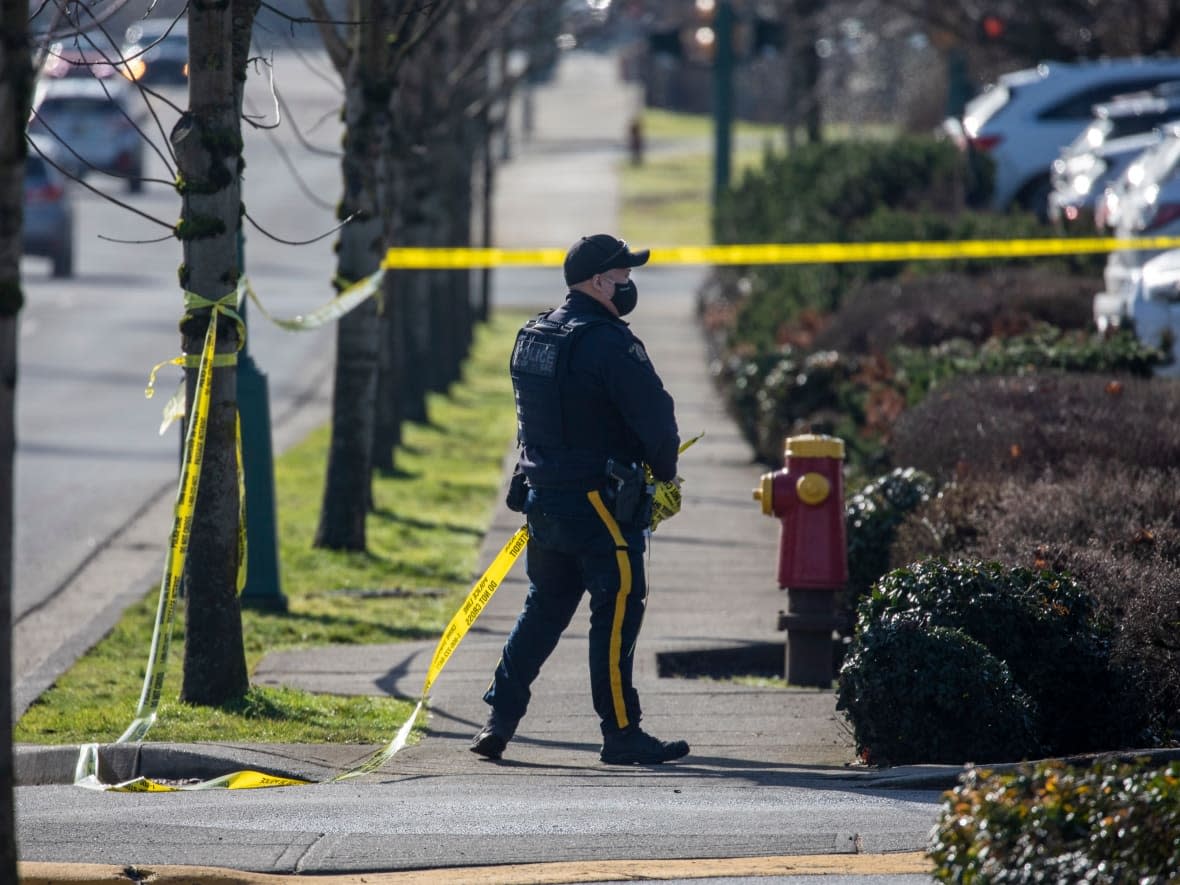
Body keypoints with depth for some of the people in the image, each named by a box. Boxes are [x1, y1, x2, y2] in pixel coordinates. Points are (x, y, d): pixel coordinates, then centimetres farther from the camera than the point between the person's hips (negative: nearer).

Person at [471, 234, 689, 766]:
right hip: (599, 500, -8)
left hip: (543, 497, 8)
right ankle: (621, 734, -1)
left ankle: (499, 721, 16)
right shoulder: (608, 343, -17)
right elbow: (656, 417, -18)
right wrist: (664, 473, 0)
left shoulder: (532, 337, 11)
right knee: (617, 613, -2)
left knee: (544, 608, 17)